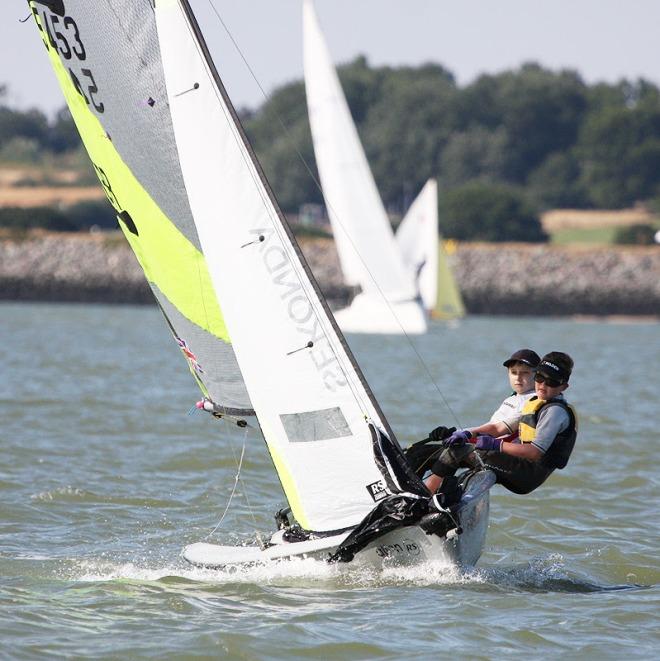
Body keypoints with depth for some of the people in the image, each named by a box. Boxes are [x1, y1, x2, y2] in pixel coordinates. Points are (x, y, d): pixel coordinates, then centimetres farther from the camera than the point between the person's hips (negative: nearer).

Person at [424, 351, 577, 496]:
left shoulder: (556, 411, -12)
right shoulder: (534, 403, 19)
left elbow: (536, 452, -21)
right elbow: (500, 428, 18)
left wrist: (496, 444, -21)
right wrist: (468, 433, 2)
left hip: (529, 474, -10)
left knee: (457, 450, -14)